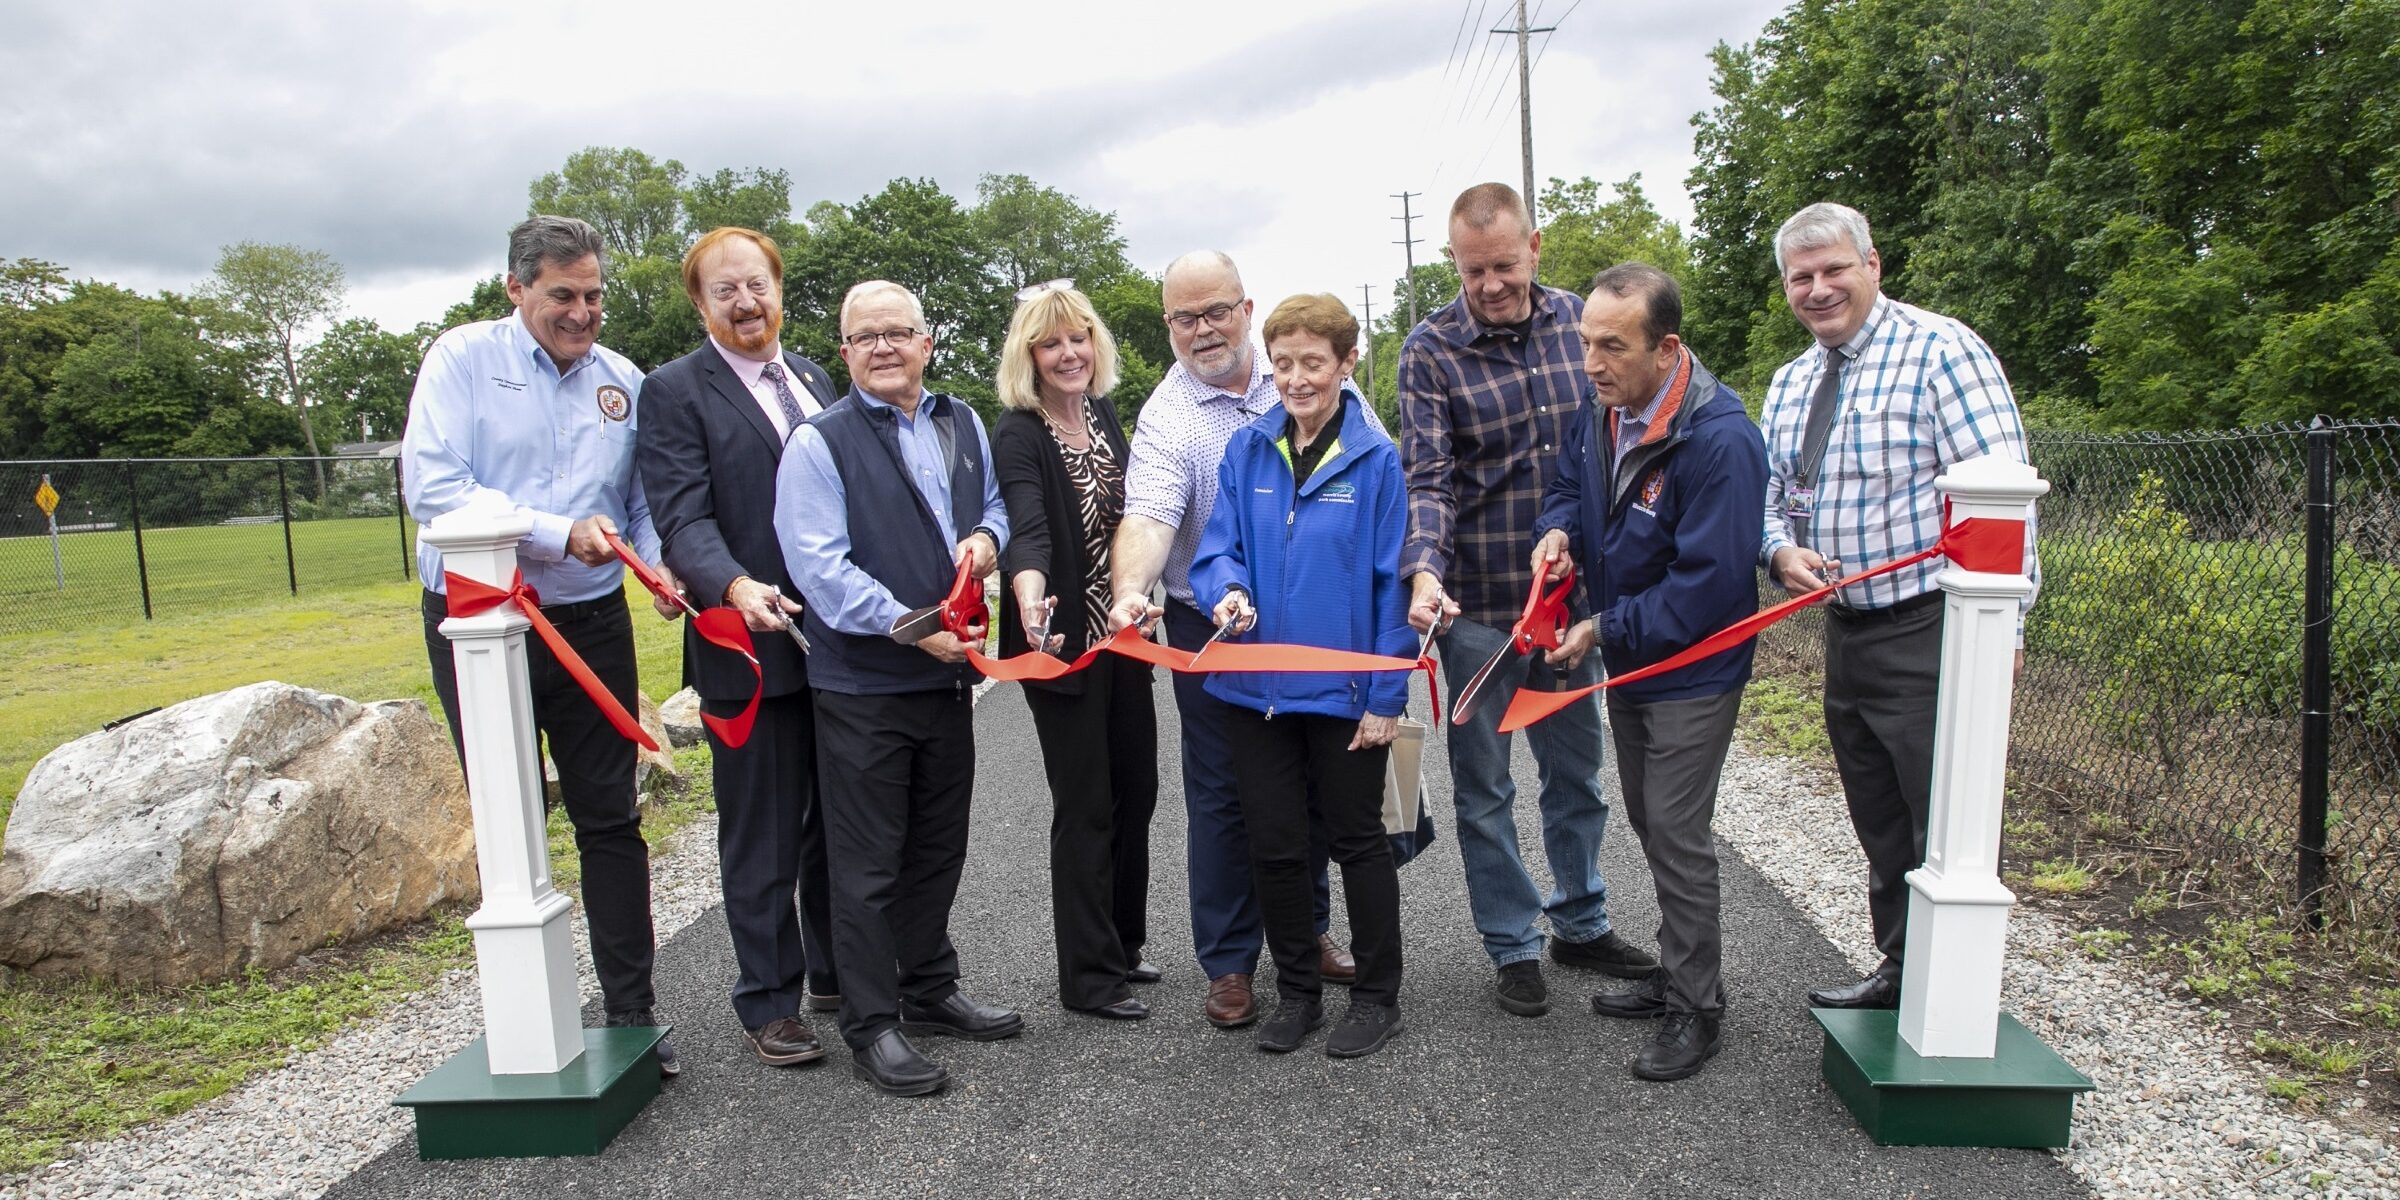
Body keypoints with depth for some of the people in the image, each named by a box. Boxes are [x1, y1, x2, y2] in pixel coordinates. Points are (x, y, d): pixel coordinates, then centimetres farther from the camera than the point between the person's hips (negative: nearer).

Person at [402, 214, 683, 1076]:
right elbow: (431, 488, -15)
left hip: (591, 622, 2)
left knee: (611, 819, 6)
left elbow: (646, 504, 9)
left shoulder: (623, 381, 5)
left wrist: (657, 561, -11)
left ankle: (631, 1011, 16)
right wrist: (559, 533, -22)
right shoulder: (463, 358, -4)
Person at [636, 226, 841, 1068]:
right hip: (750, 648, -5)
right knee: (762, 839, 6)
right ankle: (769, 1003, 21)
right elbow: (683, 520, -14)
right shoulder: (675, 391, -4)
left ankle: (838, 973, 32)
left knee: (838, 824, 16)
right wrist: (737, 587, -32)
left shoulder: (814, 380, 14)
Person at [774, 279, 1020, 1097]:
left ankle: (929, 990, 35)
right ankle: (871, 1028, 17)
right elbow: (820, 566, -16)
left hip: (947, 673, 6)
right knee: (868, 865, 3)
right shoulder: (819, 443, -9)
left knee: (938, 849, 18)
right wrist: (908, 626, -23)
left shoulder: (962, 424, 10)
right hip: (862, 684, -6)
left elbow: (992, 503, 22)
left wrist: (986, 537, -2)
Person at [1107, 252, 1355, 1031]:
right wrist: (1130, 590, -46)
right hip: (1213, 634, -4)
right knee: (1223, 797, 6)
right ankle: (1229, 963, 21)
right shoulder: (1168, 417, -11)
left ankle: (1308, 931, 36)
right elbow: (1148, 517, -26)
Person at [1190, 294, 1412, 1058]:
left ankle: (1377, 997, 29)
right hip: (1257, 685, 4)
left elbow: (1393, 584, -8)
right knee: (1273, 846, 13)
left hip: (1345, 689, -3)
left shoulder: (1376, 459, -8)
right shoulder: (1248, 450, 2)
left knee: (1357, 841, 12)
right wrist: (1229, 592, -23)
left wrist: (1387, 696, -11)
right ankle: (1296, 992, 32)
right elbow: (1218, 547, 1)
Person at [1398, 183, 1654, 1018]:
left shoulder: (1578, 320, 2)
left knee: (1578, 771, 18)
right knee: (1485, 789, 7)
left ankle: (1581, 924, 37)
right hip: (1476, 606, -4)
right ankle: (1515, 948, 25)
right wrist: (1424, 573, -34)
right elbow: (1427, 477, -17)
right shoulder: (1430, 350, -10)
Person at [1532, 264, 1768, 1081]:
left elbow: (1708, 584, -27)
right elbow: (1568, 484, 14)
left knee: (1676, 832, -3)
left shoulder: (1720, 439, -28)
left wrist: (1606, 630, -21)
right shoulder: (1601, 409, -4)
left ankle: (1696, 1009, 15)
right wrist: (1559, 530, -9)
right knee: (1650, 824, 18)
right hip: (1626, 660, 8)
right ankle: (1679, 969, 36)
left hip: (1693, 666, -8)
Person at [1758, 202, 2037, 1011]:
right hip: (1845, 631, 8)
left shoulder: (1940, 351, -10)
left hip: (1930, 633, -8)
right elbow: (1771, 495, 18)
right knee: (1880, 826, 18)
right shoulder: (1790, 383, 13)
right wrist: (1782, 552, -5)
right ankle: (1899, 973, 34)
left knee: (1947, 829, -1)